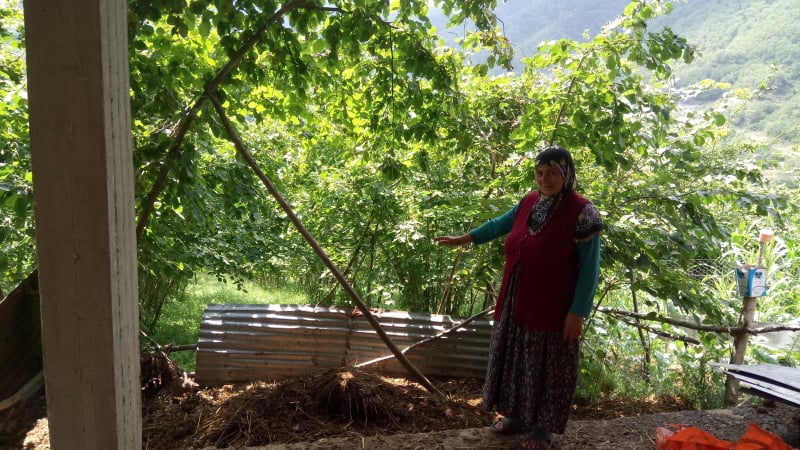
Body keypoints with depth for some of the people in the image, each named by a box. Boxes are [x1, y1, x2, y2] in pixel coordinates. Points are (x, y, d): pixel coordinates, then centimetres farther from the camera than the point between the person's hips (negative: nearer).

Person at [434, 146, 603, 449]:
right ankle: (518, 415, 35)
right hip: (517, 304, 6)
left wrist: (577, 312, -17)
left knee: (547, 367, 7)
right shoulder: (529, 202, 3)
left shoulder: (581, 213, -16)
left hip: (552, 309, -6)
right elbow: (500, 225, 20)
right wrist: (462, 239, 25)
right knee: (517, 360, 17)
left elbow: (590, 268, -14)